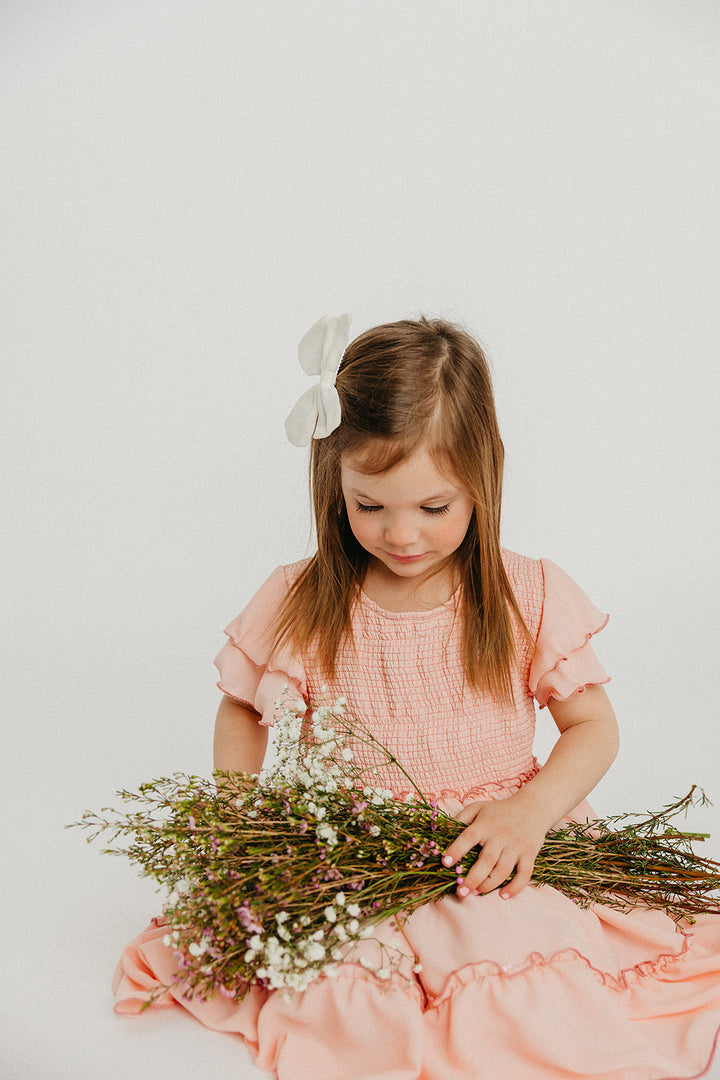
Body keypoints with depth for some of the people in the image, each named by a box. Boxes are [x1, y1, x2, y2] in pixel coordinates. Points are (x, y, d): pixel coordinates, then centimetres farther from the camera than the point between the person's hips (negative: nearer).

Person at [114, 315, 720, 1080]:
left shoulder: (529, 597, -5)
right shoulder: (299, 605, -4)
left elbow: (593, 727, 0)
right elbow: (242, 709, 12)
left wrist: (533, 811, -18)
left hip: (497, 864, 0)